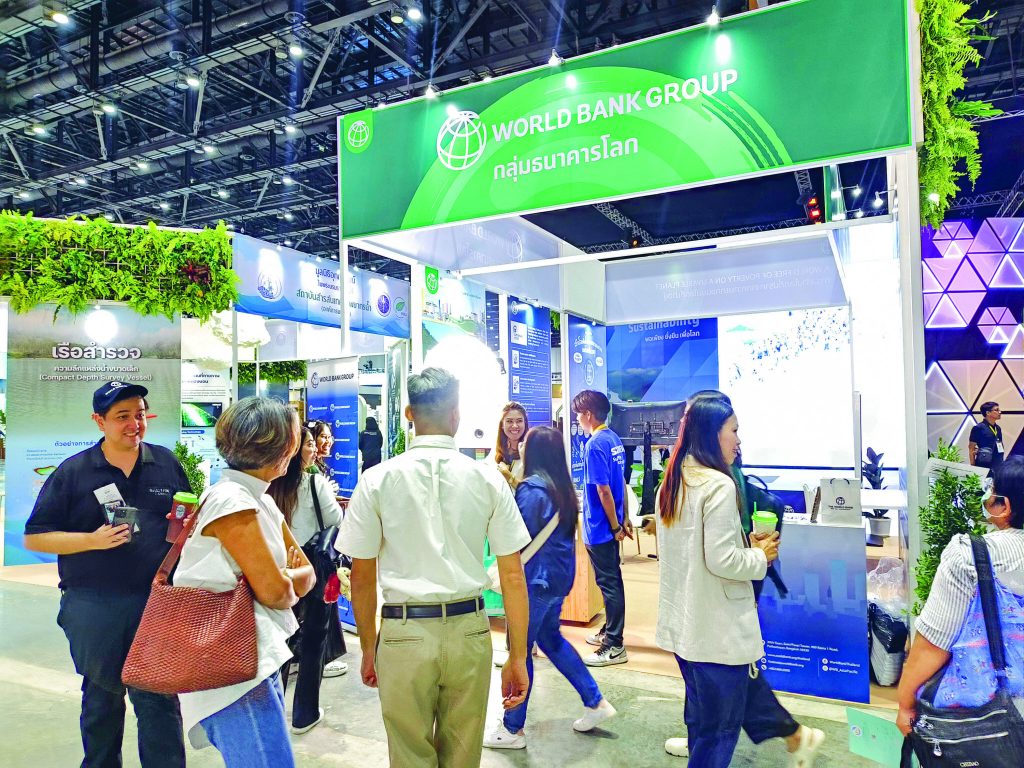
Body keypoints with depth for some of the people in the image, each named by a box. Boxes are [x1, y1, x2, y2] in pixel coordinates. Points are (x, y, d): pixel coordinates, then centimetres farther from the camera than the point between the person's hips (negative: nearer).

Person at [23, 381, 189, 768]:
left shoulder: (167, 463, 4)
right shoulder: (72, 472, -1)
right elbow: (34, 538, -1)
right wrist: (93, 540, -16)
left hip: (158, 602, 0)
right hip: (94, 609, 0)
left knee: (159, 701, 3)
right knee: (101, 700, 18)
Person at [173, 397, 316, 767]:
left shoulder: (263, 503, 13)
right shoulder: (232, 501, -16)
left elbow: (306, 574, 12)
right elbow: (274, 592, -18)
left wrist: (283, 579, -8)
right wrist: (289, 589, 3)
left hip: (257, 657, 9)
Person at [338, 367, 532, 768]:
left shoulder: (377, 480, -5)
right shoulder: (488, 480, -3)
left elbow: (362, 578, 0)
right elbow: (513, 576, -2)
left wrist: (369, 648, 13)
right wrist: (518, 657, 7)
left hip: (403, 633, -1)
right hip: (469, 631, 1)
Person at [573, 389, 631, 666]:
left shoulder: (595, 445, -20)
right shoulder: (614, 439, 8)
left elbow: (603, 491, -21)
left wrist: (615, 526, -14)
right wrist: (624, 519, 17)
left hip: (600, 527, -9)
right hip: (612, 524, 9)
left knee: (609, 583, -1)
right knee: (612, 580, 19)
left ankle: (614, 647, 9)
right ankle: (609, 631, 33)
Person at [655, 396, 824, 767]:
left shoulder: (671, 483, 5)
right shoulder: (719, 485, -21)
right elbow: (720, 560, -25)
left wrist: (746, 546, 10)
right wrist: (760, 557, -7)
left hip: (684, 619, 9)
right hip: (716, 625, -9)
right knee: (717, 724, 9)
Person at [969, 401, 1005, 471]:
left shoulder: (998, 428, 12)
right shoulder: (978, 428, -8)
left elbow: (1001, 448, 19)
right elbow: (971, 449, -7)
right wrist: (973, 467, -10)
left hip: (998, 465, 7)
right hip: (983, 466, -7)